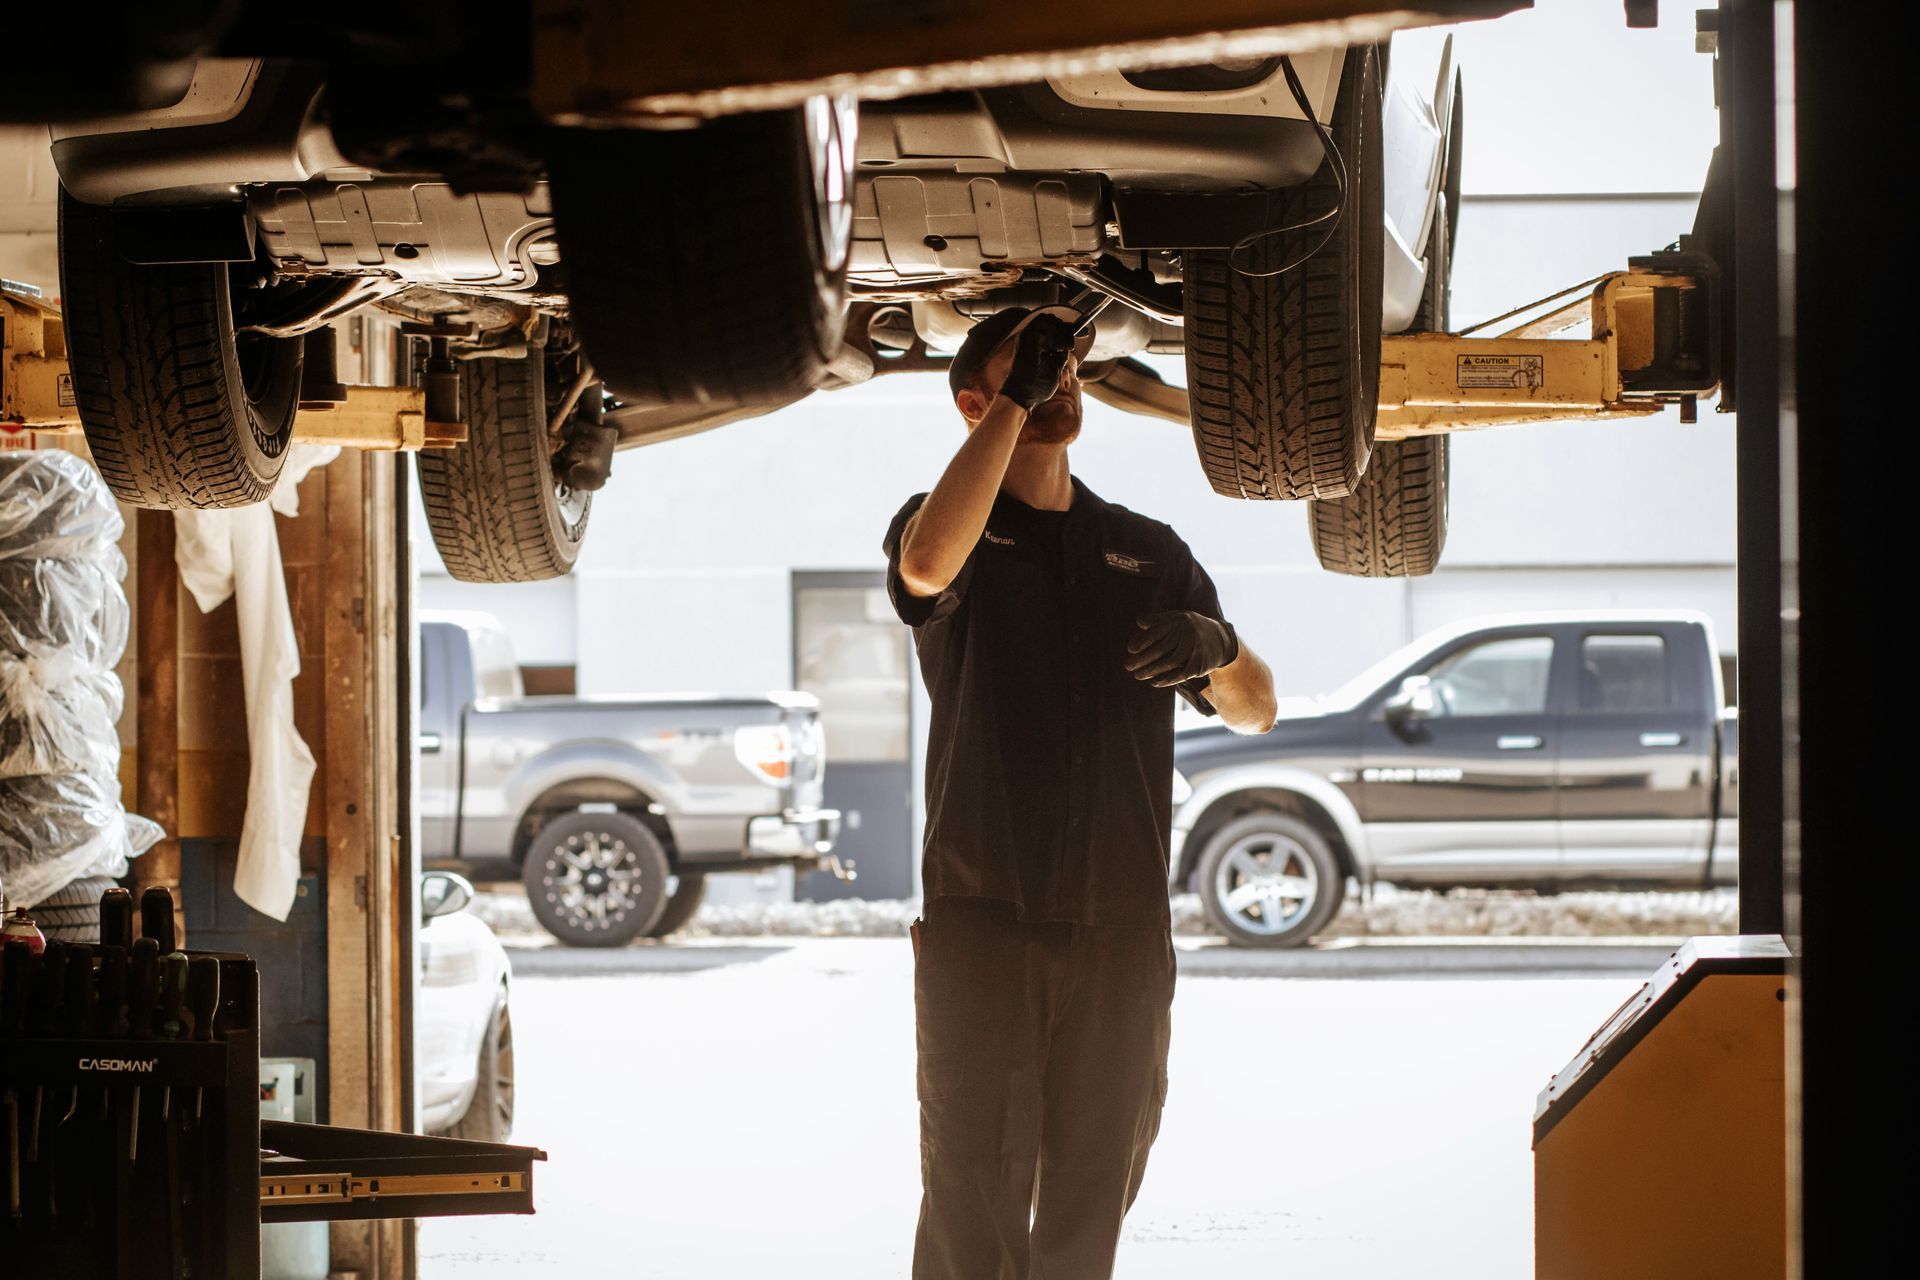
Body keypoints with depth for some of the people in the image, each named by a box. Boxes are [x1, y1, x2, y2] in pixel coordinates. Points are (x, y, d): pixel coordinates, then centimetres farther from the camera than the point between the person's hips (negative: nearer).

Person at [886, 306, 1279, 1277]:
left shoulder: (1149, 552, 19)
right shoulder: (951, 527, 8)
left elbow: (1255, 712, 16)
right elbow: (927, 565, -20)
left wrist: (1218, 648, -8)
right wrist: (1015, 399, -17)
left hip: (1122, 931, 4)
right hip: (983, 921, -4)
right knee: (972, 1201, -8)